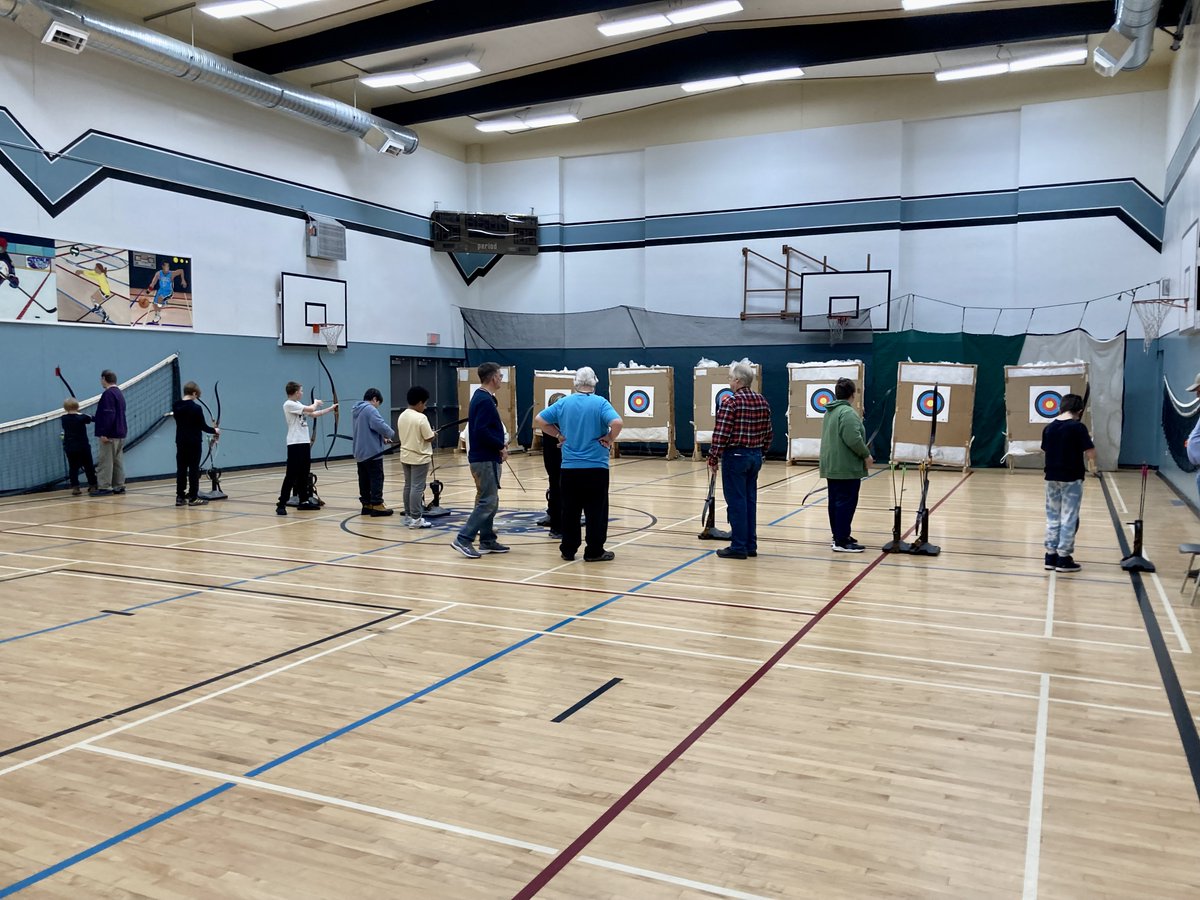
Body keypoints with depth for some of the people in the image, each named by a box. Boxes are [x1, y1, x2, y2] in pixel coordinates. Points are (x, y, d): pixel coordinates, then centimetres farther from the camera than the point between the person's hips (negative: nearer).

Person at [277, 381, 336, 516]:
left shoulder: (299, 404, 16)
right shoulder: (289, 404, -13)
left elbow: (314, 414, 21)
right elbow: (311, 409, -19)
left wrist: (331, 408, 21)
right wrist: (316, 402, 3)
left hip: (304, 442, 9)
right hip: (295, 444, -9)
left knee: (303, 474, 13)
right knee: (292, 475, -10)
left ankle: (304, 501, 20)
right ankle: (281, 505, -8)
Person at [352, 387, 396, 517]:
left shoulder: (357, 410, 16)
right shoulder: (370, 409, -15)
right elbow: (381, 426, -22)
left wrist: (382, 438, 16)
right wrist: (391, 434, -2)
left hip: (360, 452, 9)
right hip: (372, 452, -9)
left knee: (364, 479, 10)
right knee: (376, 478, -5)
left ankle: (367, 504, 14)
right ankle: (377, 505, -5)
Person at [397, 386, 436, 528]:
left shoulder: (401, 416, 6)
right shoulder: (421, 418, -18)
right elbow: (429, 438, -17)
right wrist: (433, 433, 3)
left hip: (405, 456, 8)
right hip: (419, 457, -8)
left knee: (408, 486, 13)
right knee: (417, 487, -6)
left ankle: (408, 516, 18)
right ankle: (415, 518, -5)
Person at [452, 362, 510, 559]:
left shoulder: (482, 397, 14)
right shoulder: (485, 400, -17)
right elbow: (482, 431, -25)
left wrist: (500, 442, 8)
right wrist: (501, 447, -15)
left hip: (485, 457, 10)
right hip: (485, 459, -10)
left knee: (489, 500, 14)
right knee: (487, 501, -9)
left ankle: (487, 541, 19)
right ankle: (464, 539, -10)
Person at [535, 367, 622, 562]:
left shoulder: (564, 403, 3)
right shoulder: (600, 403, -7)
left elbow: (539, 420, 4)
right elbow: (617, 423, -22)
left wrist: (558, 435, 10)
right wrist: (609, 439, -6)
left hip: (569, 468, 3)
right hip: (596, 468, -3)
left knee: (570, 511, 11)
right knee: (595, 512, 5)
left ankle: (568, 550, 17)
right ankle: (594, 551, 9)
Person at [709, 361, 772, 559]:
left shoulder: (730, 402, -15)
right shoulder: (762, 401, 7)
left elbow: (721, 434, -17)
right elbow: (768, 433, 12)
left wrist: (713, 458, -9)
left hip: (735, 456, -7)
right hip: (755, 457, 7)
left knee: (736, 502, -2)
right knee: (750, 500, 12)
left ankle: (738, 547, 2)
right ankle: (751, 545, 18)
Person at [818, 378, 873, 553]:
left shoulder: (830, 411, 14)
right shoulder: (848, 412, -18)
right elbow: (853, 439, -25)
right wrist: (866, 454, -12)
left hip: (832, 465, 10)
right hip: (847, 467, -10)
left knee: (836, 501, 15)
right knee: (846, 502, -7)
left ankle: (838, 535, 24)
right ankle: (842, 541, -6)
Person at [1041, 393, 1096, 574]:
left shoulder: (1049, 428, 4)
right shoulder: (1078, 427, -12)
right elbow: (1090, 453, -15)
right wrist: (1091, 460, 6)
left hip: (1052, 477, 5)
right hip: (1071, 478, -5)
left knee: (1052, 517, 12)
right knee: (1069, 519, 2)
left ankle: (1051, 557, 15)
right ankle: (1063, 559, 5)